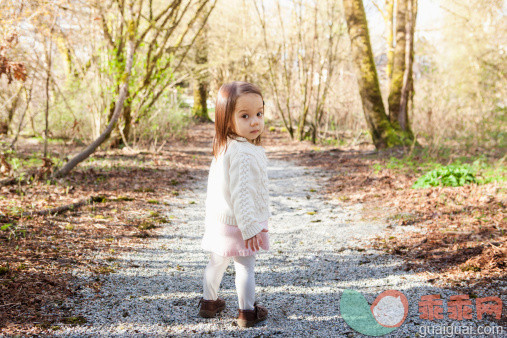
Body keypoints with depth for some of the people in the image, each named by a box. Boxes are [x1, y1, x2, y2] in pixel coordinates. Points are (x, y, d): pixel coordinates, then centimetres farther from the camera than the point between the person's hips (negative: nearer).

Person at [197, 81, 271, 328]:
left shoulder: (222, 148, 4)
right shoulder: (245, 154, -27)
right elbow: (241, 193, -30)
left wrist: (210, 217, 22)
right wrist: (249, 226, -26)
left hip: (218, 221, 9)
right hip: (239, 223, -9)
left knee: (217, 263, 23)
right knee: (245, 268, 7)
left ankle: (208, 302, 39)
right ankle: (247, 313, 20)